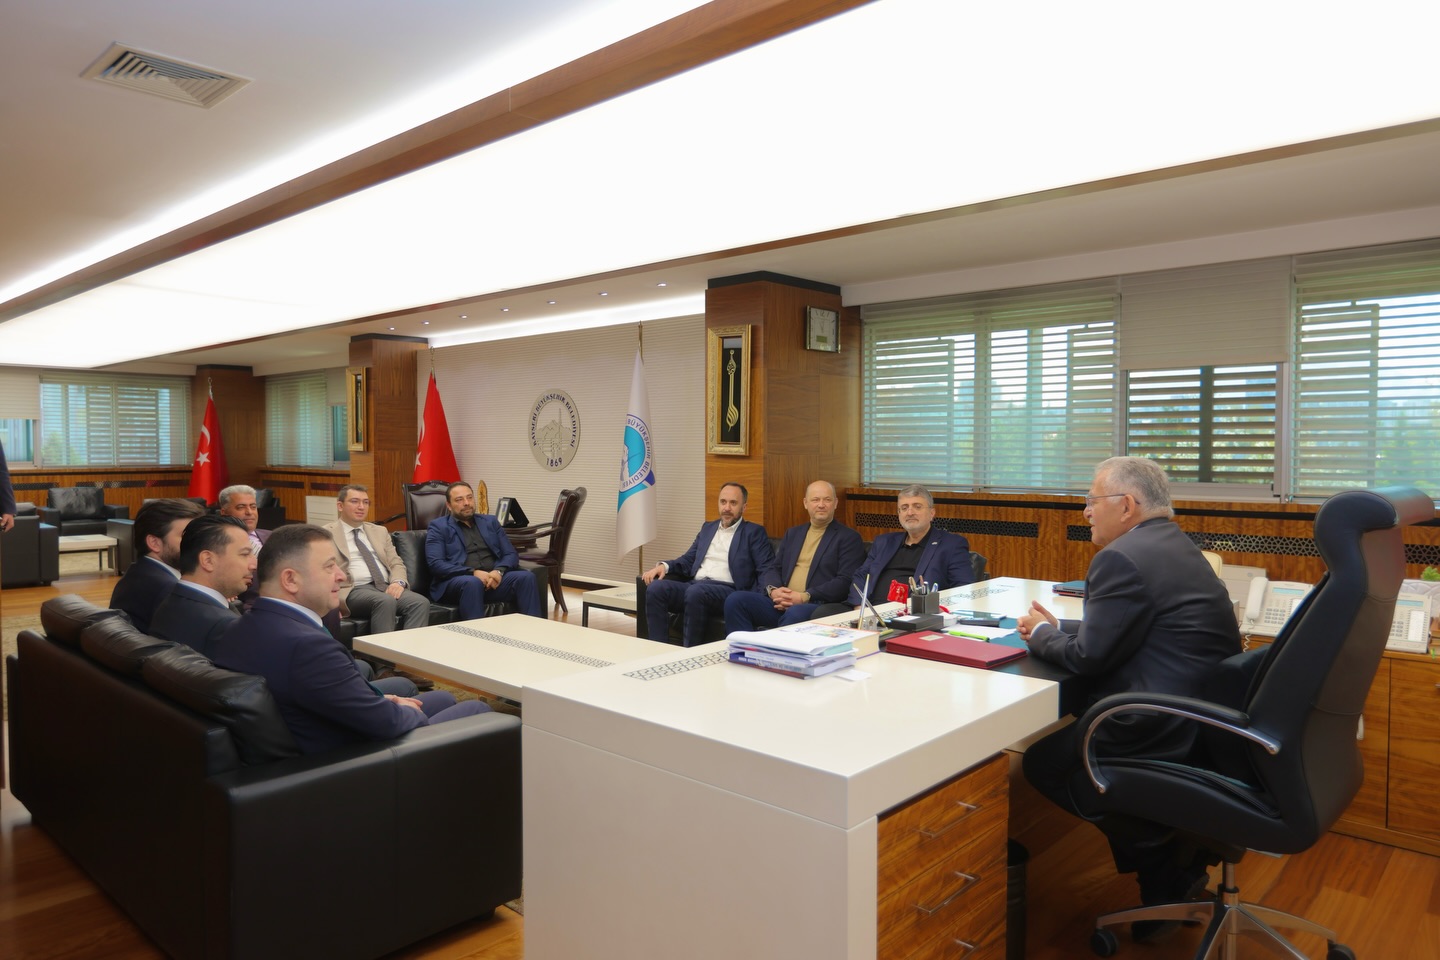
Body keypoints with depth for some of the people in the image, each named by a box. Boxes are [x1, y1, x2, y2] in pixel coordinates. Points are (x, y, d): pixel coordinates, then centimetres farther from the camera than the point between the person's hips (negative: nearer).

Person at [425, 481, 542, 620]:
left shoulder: (490, 522, 21)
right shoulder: (438, 527, 8)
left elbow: (511, 554, 13)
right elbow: (435, 564, -6)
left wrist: (499, 571, -10)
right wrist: (473, 572, -18)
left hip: (493, 579, 4)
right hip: (456, 581, -4)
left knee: (526, 577, -24)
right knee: (472, 582, -38)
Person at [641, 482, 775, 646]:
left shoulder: (754, 532, 9)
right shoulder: (708, 528, 25)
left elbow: (767, 570, 0)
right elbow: (689, 560, 23)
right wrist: (665, 565, 1)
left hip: (728, 590, -5)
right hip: (695, 586, 5)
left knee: (695, 591, -37)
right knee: (656, 588, -23)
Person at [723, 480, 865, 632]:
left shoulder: (849, 538, 5)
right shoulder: (792, 533, 23)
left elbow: (845, 582, -6)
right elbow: (774, 568, 19)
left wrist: (805, 597, -16)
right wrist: (773, 590, -6)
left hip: (816, 607, -5)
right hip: (780, 604, 5)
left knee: (795, 614, -39)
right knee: (735, 599, -20)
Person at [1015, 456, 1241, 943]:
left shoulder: (1122, 558, -18)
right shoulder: (1173, 546, 14)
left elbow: (1088, 656, -16)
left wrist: (1040, 635, 2)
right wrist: (1057, 627, 15)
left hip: (1167, 738, -10)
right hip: (1206, 722, 10)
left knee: (1040, 760, 3)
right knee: (1066, 734, 20)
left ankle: (1163, 869, 11)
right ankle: (1176, 857, 19)